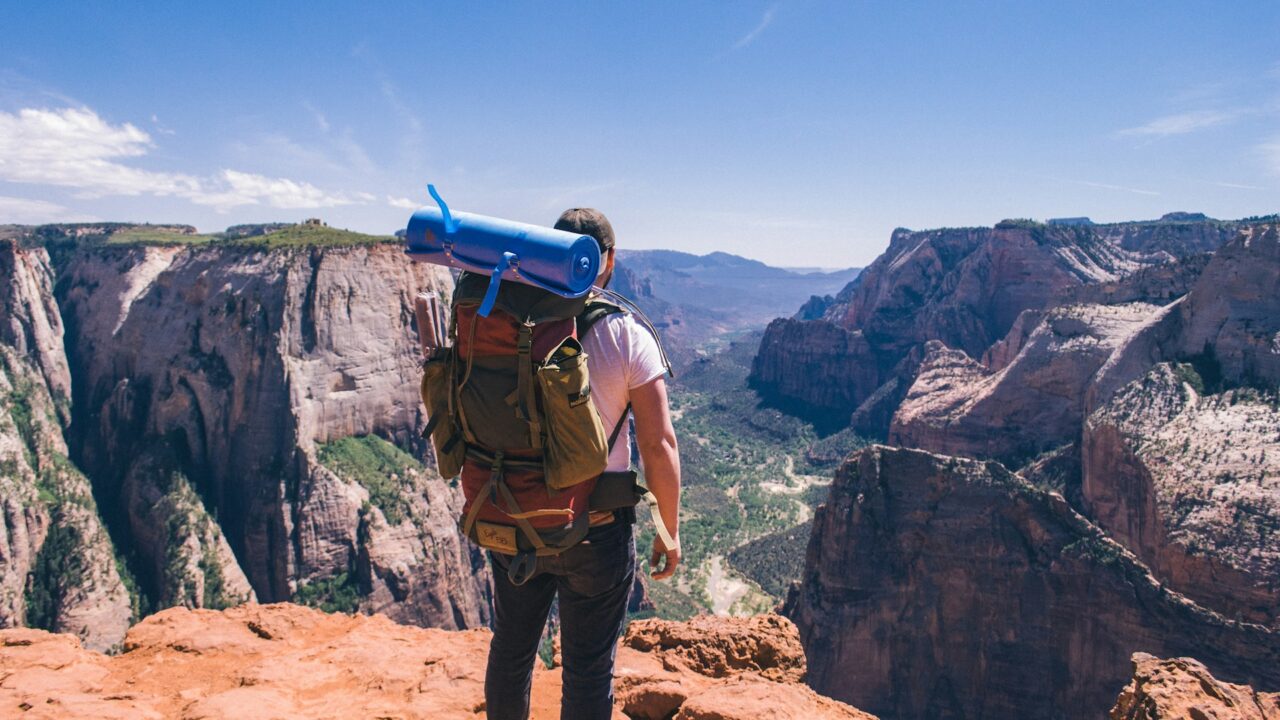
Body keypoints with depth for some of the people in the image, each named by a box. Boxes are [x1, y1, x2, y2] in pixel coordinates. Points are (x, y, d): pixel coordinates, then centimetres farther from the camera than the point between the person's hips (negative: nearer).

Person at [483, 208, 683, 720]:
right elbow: (658, 444, -13)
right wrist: (670, 531, 0)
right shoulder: (629, 337, -14)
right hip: (597, 533, -3)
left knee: (510, 650, 23)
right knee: (588, 670, 12)